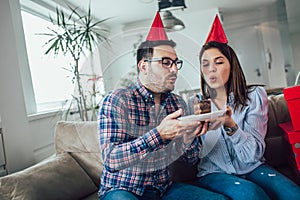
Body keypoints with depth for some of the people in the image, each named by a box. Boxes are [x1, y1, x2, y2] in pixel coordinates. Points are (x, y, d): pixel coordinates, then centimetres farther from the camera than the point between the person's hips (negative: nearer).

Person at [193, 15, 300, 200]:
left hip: (252, 169, 2)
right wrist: (200, 130, -26)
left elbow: (254, 154, -11)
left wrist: (230, 125, -29)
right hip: (214, 174, -1)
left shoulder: (255, 96, -3)